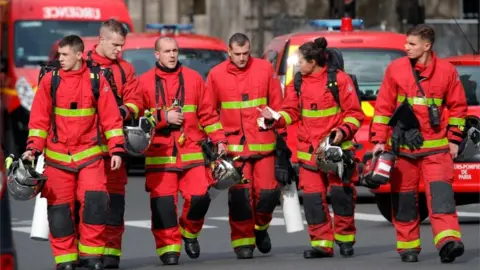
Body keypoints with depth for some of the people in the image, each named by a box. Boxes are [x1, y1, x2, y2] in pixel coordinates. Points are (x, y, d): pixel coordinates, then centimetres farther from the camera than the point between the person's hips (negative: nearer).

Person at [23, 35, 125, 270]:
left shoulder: (97, 81, -1)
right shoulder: (50, 80, 1)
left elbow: (110, 117, 1)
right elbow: (39, 118, 3)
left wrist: (116, 149, -3)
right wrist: (33, 148, -5)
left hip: (89, 154, -1)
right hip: (57, 157, 1)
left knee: (95, 200, -15)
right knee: (59, 207, 2)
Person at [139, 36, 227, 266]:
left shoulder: (193, 78, 9)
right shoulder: (144, 82, 2)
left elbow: (207, 113, 12)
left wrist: (218, 140, 5)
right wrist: (164, 118, -13)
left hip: (191, 152, 2)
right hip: (160, 154, -2)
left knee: (199, 197, -6)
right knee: (163, 203, -7)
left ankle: (190, 233, 21)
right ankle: (168, 247, 3)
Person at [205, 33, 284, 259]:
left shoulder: (265, 69, 3)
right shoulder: (216, 75, 2)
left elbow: (277, 103, 8)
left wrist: (274, 119, 2)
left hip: (263, 143, 1)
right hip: (233, 145, -1)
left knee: (267, 191, -2)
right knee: (239, 194, -5)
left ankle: (260, 228, 26)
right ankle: (243, 241, 5)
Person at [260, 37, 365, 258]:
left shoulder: (339, 80, -7)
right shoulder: (298, 84, 8)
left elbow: (354, 113, -3)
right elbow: (292, 111, 10)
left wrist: (343, 131, -18)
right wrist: (275, 118, -9)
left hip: (337, 147, -4)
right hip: (309, 150, 4)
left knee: (341, 193, -2)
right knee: (312, 196, -1)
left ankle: (345, 238, 14)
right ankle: (322, 242, 4)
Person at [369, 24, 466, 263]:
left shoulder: (446, 71, 0)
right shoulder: (395, 69, 1)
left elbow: (458, 106, 9)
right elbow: (383, 106, 4)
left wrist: (454, 139, 4)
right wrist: (379, 140, 1)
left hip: (436, 147, -1)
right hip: (402, 145, 1)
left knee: (440, 192, -16)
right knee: (403, 196, 5)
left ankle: (448, 241, -28)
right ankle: (408, 246, 16)